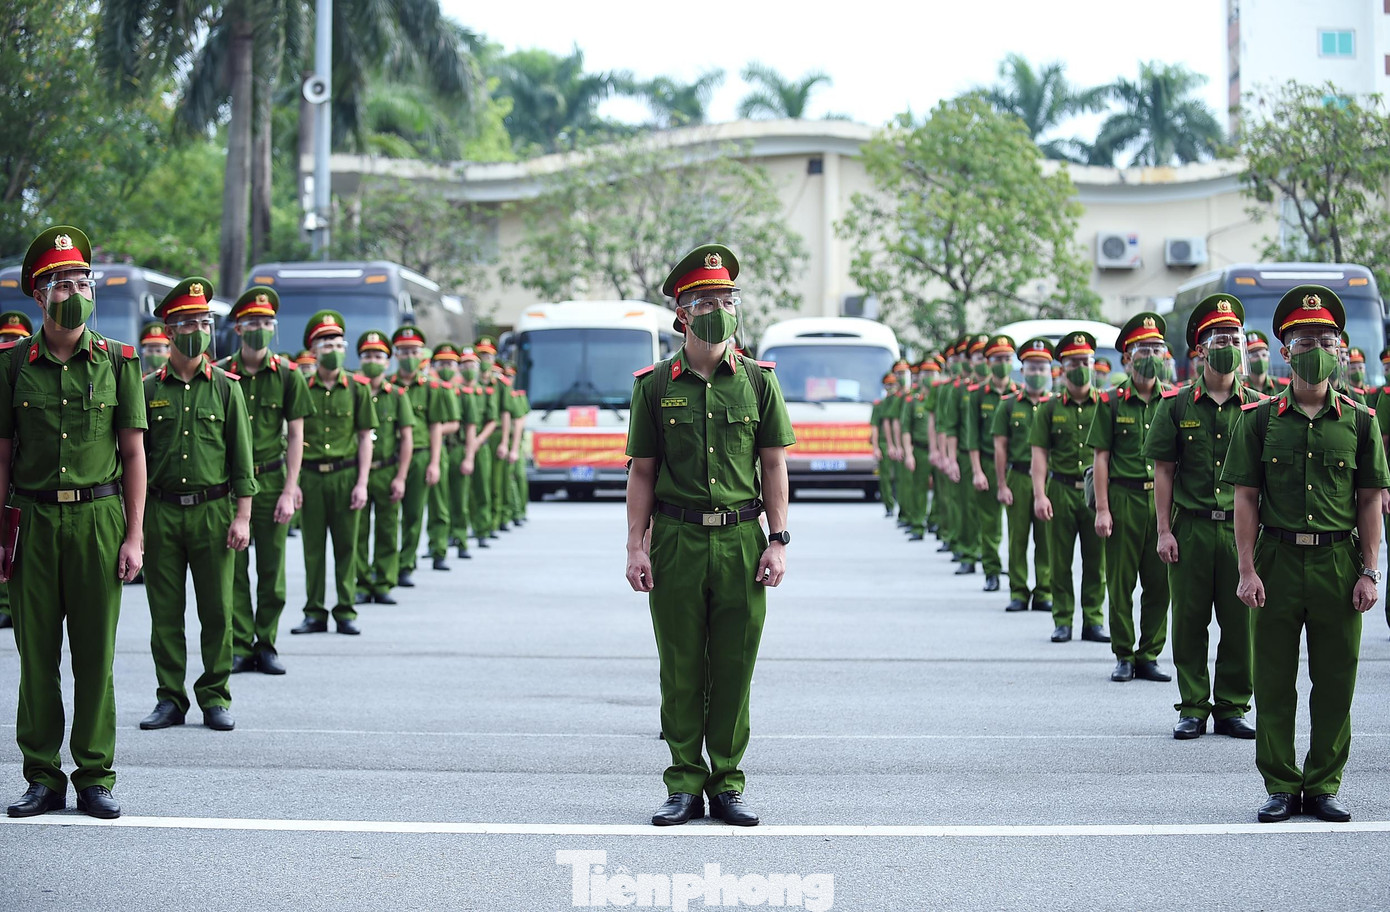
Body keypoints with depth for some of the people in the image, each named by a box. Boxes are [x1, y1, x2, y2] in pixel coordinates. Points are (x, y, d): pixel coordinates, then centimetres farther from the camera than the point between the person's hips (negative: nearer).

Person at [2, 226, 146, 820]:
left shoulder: (118, 362, 4)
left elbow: (133, 453, 4)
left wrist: (134, 537, -2)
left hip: (98, 519, -1)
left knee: (95, 655, 2)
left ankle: (96, 777, 10)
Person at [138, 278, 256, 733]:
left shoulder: (226, 387, 4)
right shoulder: (149, 389, 6)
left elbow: (241, 457, 3)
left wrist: (242, 516, -4)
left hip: (213, 511, -1)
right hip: (161, 512, 1)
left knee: (217, 610, 1)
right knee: (165, 611, 4)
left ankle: (215, 696, 11)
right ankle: (170, 699, 12)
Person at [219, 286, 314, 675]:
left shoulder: (287, 375, 2)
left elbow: (295, 436, 2)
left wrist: (289, 491, -4)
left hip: (272, 480, 0)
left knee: (272, 569, 3)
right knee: (233, 569, 0)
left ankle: (266, 645, 13)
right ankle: (239, 647, 6)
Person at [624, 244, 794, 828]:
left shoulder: (758, 381, 6)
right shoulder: (655, 385, 3)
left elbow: (773, 466, 7)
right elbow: (642, 473, 5)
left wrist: (777, 541, 0)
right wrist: (636, 548, -2)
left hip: (740, 539, 1)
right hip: (676, 540, -1)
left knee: (734, 669, 3)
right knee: (680, 669, 3)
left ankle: (727, 783, 12)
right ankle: (684, 784, 11)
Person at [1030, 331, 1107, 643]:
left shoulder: (1105, 405, 7)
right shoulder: (1051, 409, 6)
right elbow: (1040, 454, 4)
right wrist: (1039, 495, -6)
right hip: (1061, 491, 0)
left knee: (1096, 560, 3)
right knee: (1060, 560, 3)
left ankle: (1093, 620, 11)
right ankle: (1063, 621, 11)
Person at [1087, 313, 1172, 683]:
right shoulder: (1113, 402, 2)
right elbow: (1102, 458, 2)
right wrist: (1102, 508, -5)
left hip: (1163, 500, 2)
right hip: (1124, 499, -2)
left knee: (1159, 582, 3)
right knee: (1121, 582, 2)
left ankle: (1149, 656, 12)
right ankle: (1124, 656, 12)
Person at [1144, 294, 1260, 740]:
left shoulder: (1257, 406, 6)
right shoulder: (1176, 404, 3)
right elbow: (1163, 471, 3)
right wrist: (1164, 531, -3)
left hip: (1241, 528, 1)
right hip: (1190, 528, -1)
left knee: (1241, 621, 3)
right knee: (1189, 621, 3)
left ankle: (1233, 707, 14)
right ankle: (1193, 708, 12)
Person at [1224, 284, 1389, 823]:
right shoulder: (1259, 420, 4)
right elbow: (1246, 499, 2)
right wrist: (1248, 571, -6)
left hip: (1339, 562, 1)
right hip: (1277, 561, -1)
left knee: (1336, 682, 4)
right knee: (1274, 682, 3)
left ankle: (1324, 785, 15)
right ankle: (1281, 785, 13)